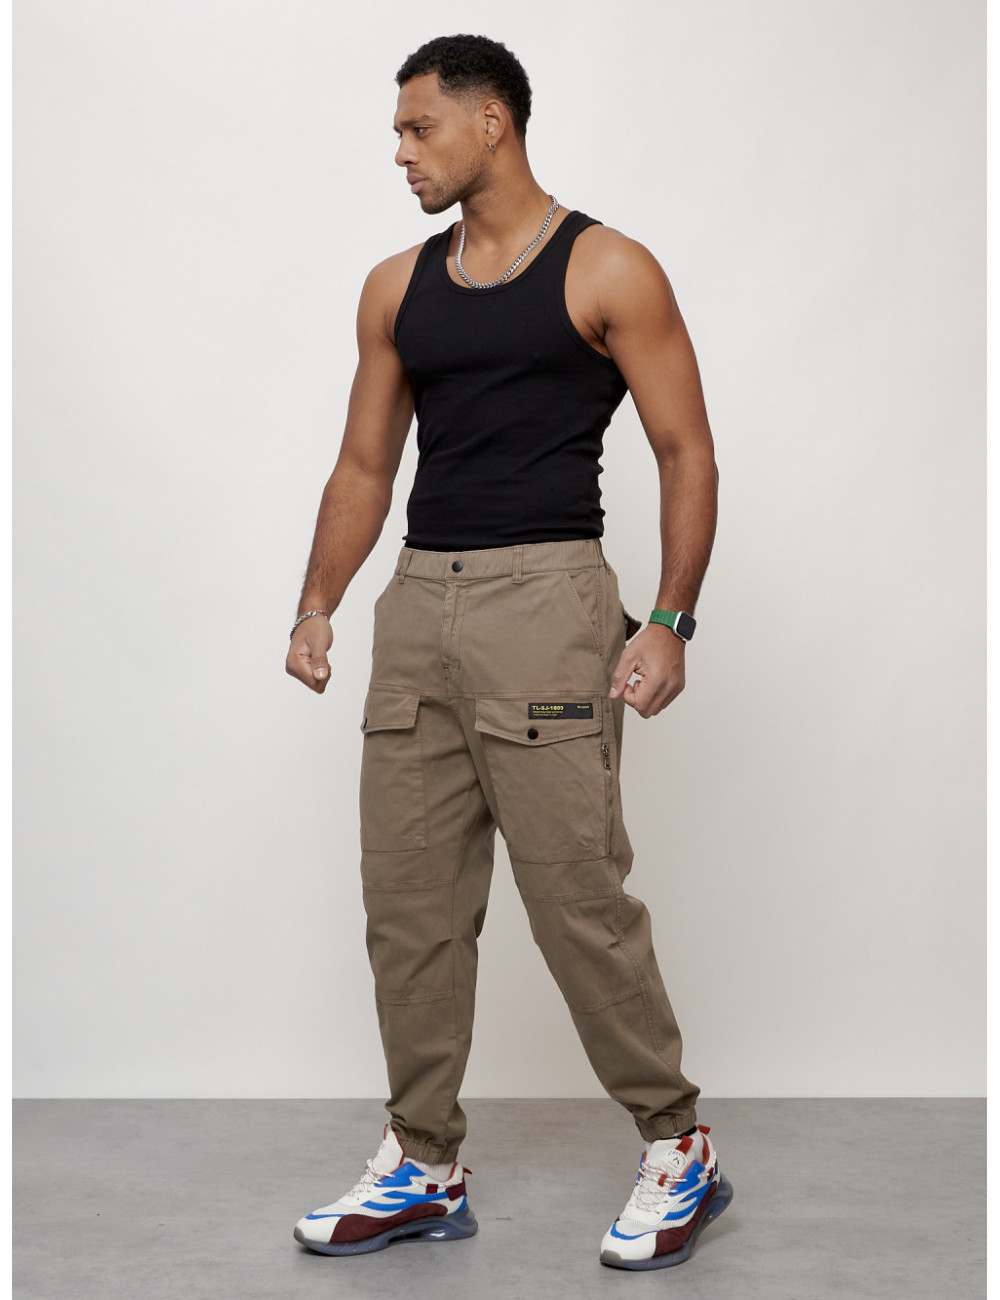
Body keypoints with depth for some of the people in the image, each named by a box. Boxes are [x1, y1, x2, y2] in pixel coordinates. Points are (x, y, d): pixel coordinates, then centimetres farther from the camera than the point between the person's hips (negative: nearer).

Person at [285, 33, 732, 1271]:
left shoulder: (606, 271, -1)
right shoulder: (397, 288, 15)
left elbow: (686, 452, -3)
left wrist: (670, 621, -12)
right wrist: (318, 604, 6)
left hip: (543, 599, -6)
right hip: (416, 605, 6)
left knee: (580, 898, -6)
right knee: (408, 904, 7)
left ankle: (679, 1149, 13)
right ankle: (423, 1169, 20)